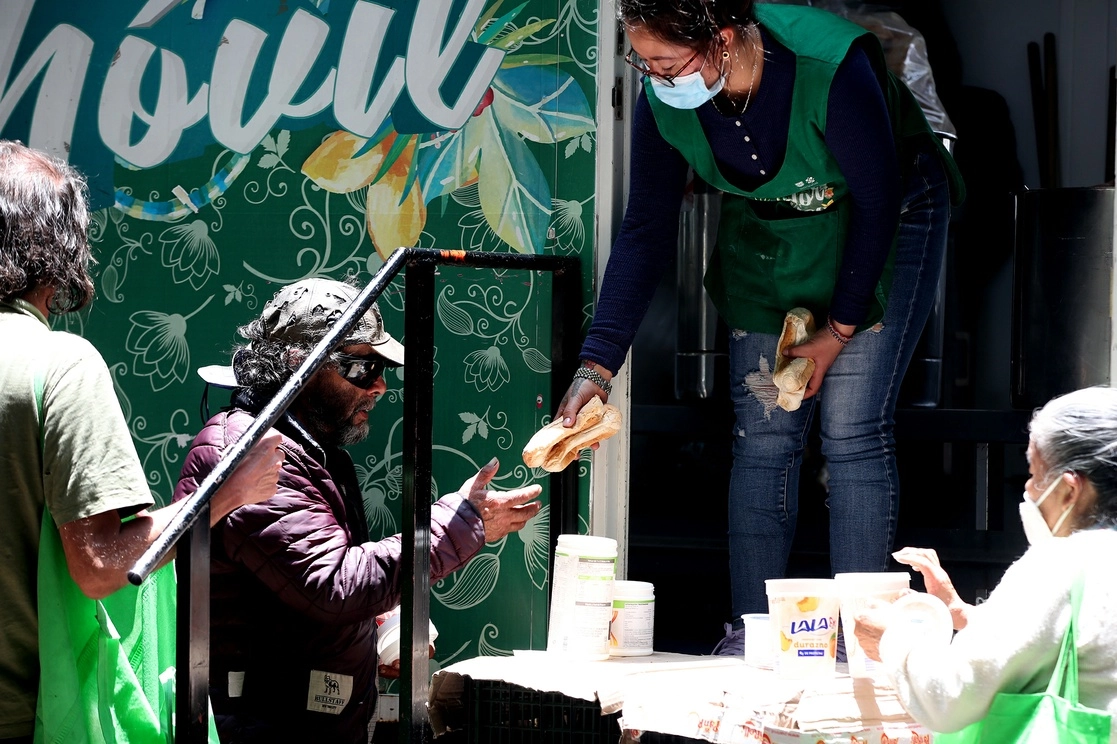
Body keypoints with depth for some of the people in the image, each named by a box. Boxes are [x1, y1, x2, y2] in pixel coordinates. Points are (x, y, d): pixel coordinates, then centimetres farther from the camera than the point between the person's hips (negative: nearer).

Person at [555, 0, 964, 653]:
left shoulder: (832, 67, -35)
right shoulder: (664, 103, -20)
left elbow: (877, 202, -22)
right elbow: (646, 233, -10)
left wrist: (838, 332, -15)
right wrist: (596, 366, -16)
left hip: (885, 225, -4)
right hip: (767, 234, 5)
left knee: (852, 431, -13)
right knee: (763, 438, -3)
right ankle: (749, 638, 3)